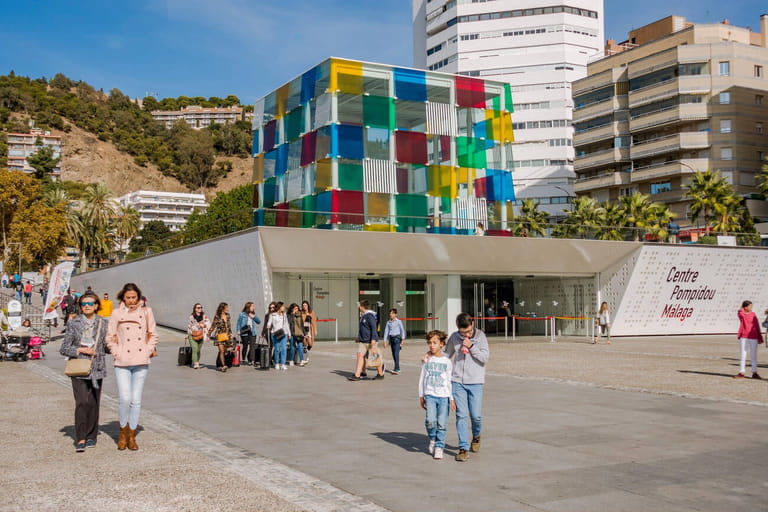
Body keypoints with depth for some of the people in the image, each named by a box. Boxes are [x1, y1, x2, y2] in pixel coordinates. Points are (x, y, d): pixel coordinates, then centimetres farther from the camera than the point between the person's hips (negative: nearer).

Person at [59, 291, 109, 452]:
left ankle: (91, 436, 17)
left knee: (93, 403, 4)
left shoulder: (103, 324, 8)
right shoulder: (74, 323, 3)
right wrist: (81, 350, -10)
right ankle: (80, 439, -7)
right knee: (82, 402, -11)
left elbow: (107, 347, 14)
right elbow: (64, 348, 3)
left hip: (97, 368, 2)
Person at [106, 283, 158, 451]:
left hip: (141, 362, 1)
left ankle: (132, 436, 14)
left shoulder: (146, 312, 8)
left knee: (136, 400, 3)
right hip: (122, 363, -1)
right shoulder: (117, 314, 5)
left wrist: (148, 351, 3)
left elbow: (153, 335, 14)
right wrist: (117, 354, -1)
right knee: (124, 398, -10)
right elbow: (110, 337, 9)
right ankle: (123, 432, 13)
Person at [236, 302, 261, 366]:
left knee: (252, 347, -7)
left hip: (252, 333, 3)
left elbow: (259, 321, 12)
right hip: (245, 333, -3)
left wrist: (254, 317, -3)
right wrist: (238, 331, -10)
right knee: (245, 347, 5)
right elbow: (238, 323, 1)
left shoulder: (253, 314, 14)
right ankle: (244, 359, 23)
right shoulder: (242, 314, 1)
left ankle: (251, 360, -9)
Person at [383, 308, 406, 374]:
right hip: (391, 338, 5)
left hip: (397, 338, -5)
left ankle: (396, 369, -19)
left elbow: (402, 330, 0)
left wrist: (402, 340, -5)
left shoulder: (398, 321, -2)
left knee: (396, 354, -14)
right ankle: (398, 369, 17)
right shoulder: (388, 322, 9)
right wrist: (385, 341, 5)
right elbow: (386, 331, 10)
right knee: (393, 354, 7)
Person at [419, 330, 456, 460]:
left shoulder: (447, 362, 2)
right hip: (430, 395, 0)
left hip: (444, 396, 0)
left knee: (441, 424, -2)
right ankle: (432, 439, 12)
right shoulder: (426, 360, 6)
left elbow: (450, 381, 5)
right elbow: (422, 378, 12)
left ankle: (439, 447, 13)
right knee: (430, 421, -15)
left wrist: (452, 398, 2)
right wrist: (421, 396, 11)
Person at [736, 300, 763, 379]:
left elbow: (757, 326, 9)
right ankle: (741, 373, 10)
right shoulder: (741, 314, 1)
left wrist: (760, 338, 8)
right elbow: (742, 314, -25)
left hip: (753, 338, 2)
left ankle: (754, 373, 11)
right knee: (743, 355, 4)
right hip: (744, 337, -2)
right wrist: (742, 308, -4)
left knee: (754, 356, 5)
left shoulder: (753, 314, 7)